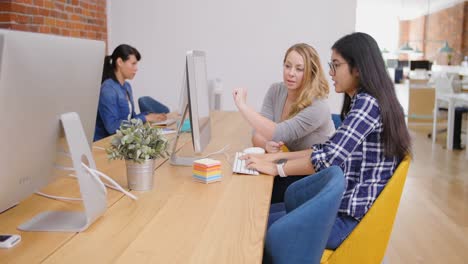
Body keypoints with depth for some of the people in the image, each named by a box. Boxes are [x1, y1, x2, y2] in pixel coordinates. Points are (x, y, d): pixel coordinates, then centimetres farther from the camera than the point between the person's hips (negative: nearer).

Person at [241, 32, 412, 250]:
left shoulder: (367, 103, -18)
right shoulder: (362, 102, 13)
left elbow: (329, 158, -24)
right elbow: (330, 149, 13)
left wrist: (275, 168, -12)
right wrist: (277, 156, 5)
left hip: (353, 214, -9)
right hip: (347, 202, 9)